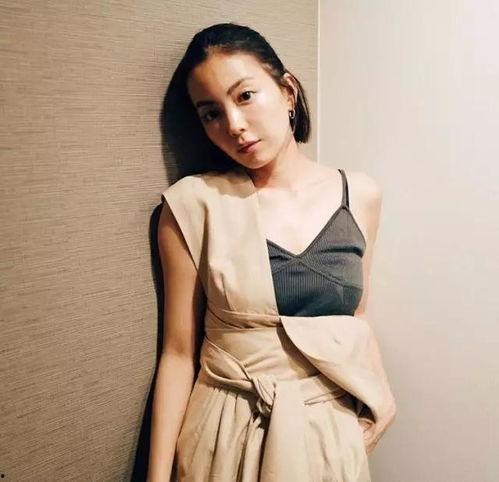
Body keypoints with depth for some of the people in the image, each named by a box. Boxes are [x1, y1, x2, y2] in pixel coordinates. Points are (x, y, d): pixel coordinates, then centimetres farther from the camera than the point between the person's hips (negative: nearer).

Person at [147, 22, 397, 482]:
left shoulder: (360, 195, -3)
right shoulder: (195, 203, -12)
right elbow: (179, 352, -9)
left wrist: (383, 393, -2)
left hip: (334, 429, 3)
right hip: (227, 436, -2)